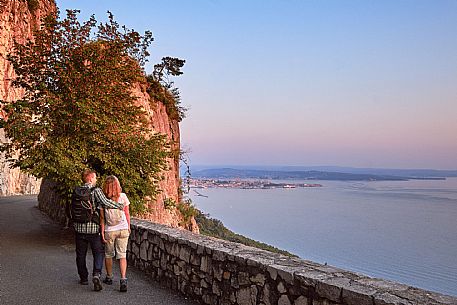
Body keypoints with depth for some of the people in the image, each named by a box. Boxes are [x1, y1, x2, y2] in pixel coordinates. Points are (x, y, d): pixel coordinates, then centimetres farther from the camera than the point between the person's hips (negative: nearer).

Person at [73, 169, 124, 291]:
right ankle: (96, 274, -13)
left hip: (79, 227, 4)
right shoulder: (96, 190, -10)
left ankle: (83, 278, 24)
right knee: (99, 252, 6)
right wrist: (120, 206, -15)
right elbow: (105, 202, -23)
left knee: (81, 254, 16)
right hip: (93, 228, -4)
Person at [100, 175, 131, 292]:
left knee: (108, 255, 18)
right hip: (123, 230, 1)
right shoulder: (123, 196, -5)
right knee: (122, 255, 2)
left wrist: (102, 232, -1)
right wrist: (128, 227, 14)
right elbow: (127, 214, 2)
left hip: (109, 231, -1)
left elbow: (102, 218, -7)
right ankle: (123, 280, -10)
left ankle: (109, 277, 31)